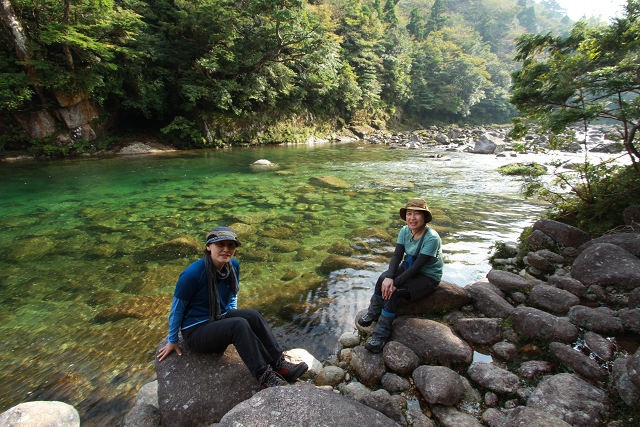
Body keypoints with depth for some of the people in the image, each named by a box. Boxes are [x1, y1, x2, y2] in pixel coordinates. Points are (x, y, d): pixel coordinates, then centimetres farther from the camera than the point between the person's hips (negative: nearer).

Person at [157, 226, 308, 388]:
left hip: (220, 319, 6)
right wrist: (172, 341, -1)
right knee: (240, 325, -32)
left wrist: (232, 316, 13)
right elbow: (177, 308, -10)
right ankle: (265, 376, -28)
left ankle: (279, 364, -23)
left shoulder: (233, 266, -4)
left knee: (252, 315, -24)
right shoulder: (192, 273, -22)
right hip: (196, 331, -6)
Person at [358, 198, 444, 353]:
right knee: (383, 279, -21)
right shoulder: (405, 231, -5)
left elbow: (418, 266, -28)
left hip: (428, 277, -6)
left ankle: (381, 335, -16)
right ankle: (373, 313, 0)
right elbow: (397, 255, -12)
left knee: (393, 291, -26)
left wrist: (395, 283, -31)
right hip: (409, 267, 6)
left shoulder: (432, 238, -25)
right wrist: (389, 277, -29)